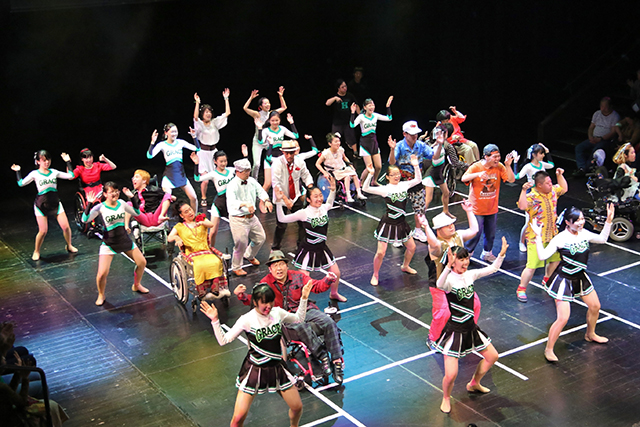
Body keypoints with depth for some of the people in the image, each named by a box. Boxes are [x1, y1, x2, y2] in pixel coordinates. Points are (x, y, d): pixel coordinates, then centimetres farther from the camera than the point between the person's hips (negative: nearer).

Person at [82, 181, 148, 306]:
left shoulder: (121, 203, 0)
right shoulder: (100, 207, -13)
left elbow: (137, 213, 12)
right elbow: (85, 219, -23)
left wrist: (132, 197, -1)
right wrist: (89, 204, -33)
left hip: (125, 240, 5)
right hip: (109, 244, -5)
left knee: (142, 263, 8)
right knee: (102, 274, -15)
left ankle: (136, 285, 35)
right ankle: (101, 296, 13)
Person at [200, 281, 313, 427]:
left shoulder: (278, 312, -3)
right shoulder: (247, 320, -16)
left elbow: (299, 319, 15)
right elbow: (223, 340, -17)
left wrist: (304, 298, 6)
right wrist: (215, 320, -29)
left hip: (277, 367, 4)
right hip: (255, 370, -4)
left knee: (297, 407, 10)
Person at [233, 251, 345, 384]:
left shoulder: (298, 276, 8)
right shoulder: (266, 283, 4)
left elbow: (316, 287, 9)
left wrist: (327, 280, -11)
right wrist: (242, 295, -17)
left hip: (306, 310, 3)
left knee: (329, 323, -21)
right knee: (302, 327, -39)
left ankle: (337, 361, -19)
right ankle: (323, 357, -30)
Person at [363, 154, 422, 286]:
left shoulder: (404, 185, 2)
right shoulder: (384, 189, -14)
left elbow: (418, 180, 11)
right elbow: (366, 188, -23)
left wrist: (416, 166, -1)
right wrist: (370, 174, -34)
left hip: (401, 223, 5)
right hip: (388, 224, -5)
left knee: (411, 247, 17)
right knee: (380, 253, -7)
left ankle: (405, 266, 44)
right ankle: (375, 275, 14)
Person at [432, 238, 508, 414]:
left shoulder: (470, 275, 1)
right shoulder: (449, 279, -21)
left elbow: (492, 268, 9)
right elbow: (440, 285, -45)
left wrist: (501, 254, -7)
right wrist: (448, 266, -59)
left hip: (471, 328, 7)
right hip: (455, 331, -7)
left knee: (492, 356, 22)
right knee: (451, 375, -10)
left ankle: (474, 384, 45)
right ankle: (446, 398, 23)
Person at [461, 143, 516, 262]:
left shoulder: (499, 167, -4)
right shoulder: (476, 167, -14)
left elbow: (511, 179, -10)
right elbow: (463, 179, -27)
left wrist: (508, 165, -22)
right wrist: (477, 174, -41)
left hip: (492, 208, 4)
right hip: (477, 208, -4)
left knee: (490, 233, 15)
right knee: (476, 232, 1)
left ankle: (487, 253, 36)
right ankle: (467, 252, 23)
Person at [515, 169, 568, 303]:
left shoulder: (553, 191, 3)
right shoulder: (531, 196, -21)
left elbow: (564, 188, 24)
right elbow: (522, 206, -41)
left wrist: (560, 175, 13)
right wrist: (524, 191, -48)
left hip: (552, 235, 8)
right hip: (536, 238, -8)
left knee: (556, 259, 22)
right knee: (532, 266, -8)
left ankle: (546, 280, 47)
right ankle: (521, 289, 9)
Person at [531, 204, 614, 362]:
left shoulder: (584, 233, -3)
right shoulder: (560, 238, -22)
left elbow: (602, 238, 15)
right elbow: (542, 256, -29)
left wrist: (608, 221, 8)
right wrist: (538, 237, -34)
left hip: (581, 278, 7)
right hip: (564, 280, -7)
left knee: (595, 306, 24)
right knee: (563, 318, -11)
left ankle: (590, 334, 53)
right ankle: (548, 349, 7)